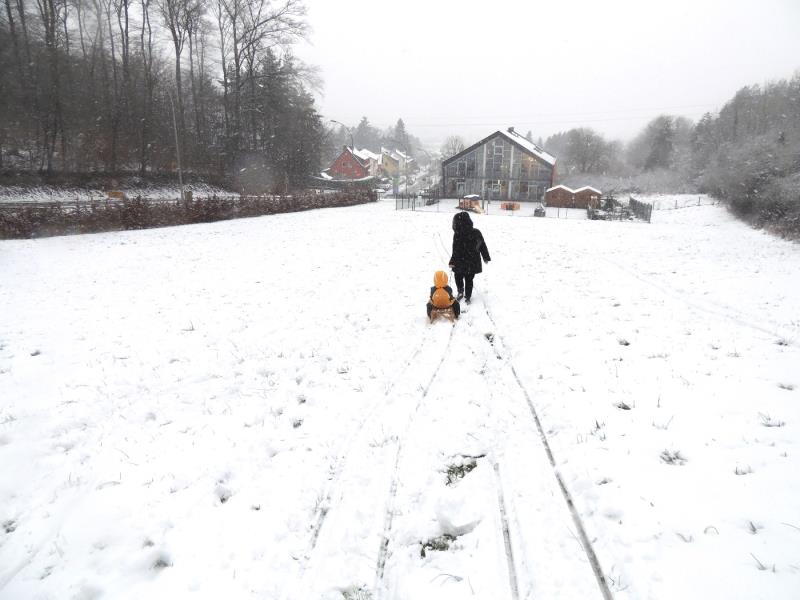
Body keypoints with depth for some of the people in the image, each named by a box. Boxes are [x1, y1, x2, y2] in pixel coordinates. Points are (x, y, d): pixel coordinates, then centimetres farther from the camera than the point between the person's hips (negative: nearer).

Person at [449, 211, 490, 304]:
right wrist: (486, 257, 17)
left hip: (460, 264, -4)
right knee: (469, 280, 17)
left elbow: (456, 251, -17)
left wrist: (452, 262, -8)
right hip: (473, 263, 4)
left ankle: (460, 292, 18)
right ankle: (468, 297, 22)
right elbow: (483, 246, 6)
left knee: (458, 277, 23)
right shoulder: (477, 233, -4)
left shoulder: (457, 235, -19)